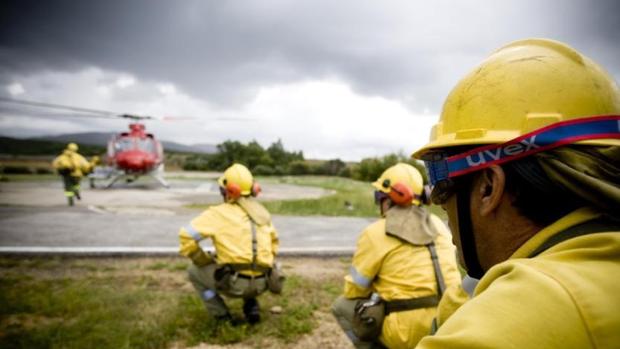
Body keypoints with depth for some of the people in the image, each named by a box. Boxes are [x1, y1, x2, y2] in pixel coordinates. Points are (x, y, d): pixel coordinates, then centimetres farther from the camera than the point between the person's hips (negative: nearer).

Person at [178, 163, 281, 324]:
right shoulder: (261, 212, 15)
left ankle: (223, 317, 16)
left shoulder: (219, 213, -3)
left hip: (234, 282, -6)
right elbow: (273, 242, 27)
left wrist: (203, 262, 6)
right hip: (260, 282, 6)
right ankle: (251, 306, 18)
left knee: (194, 271, 22)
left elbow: (186, 235, -8)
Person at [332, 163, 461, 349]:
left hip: (408, 334, -6)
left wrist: (376, 293, 21)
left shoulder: (375, 233, -7)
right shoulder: (437, 224, 9)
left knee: (342, 305, 13)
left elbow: (355, 290, -2)